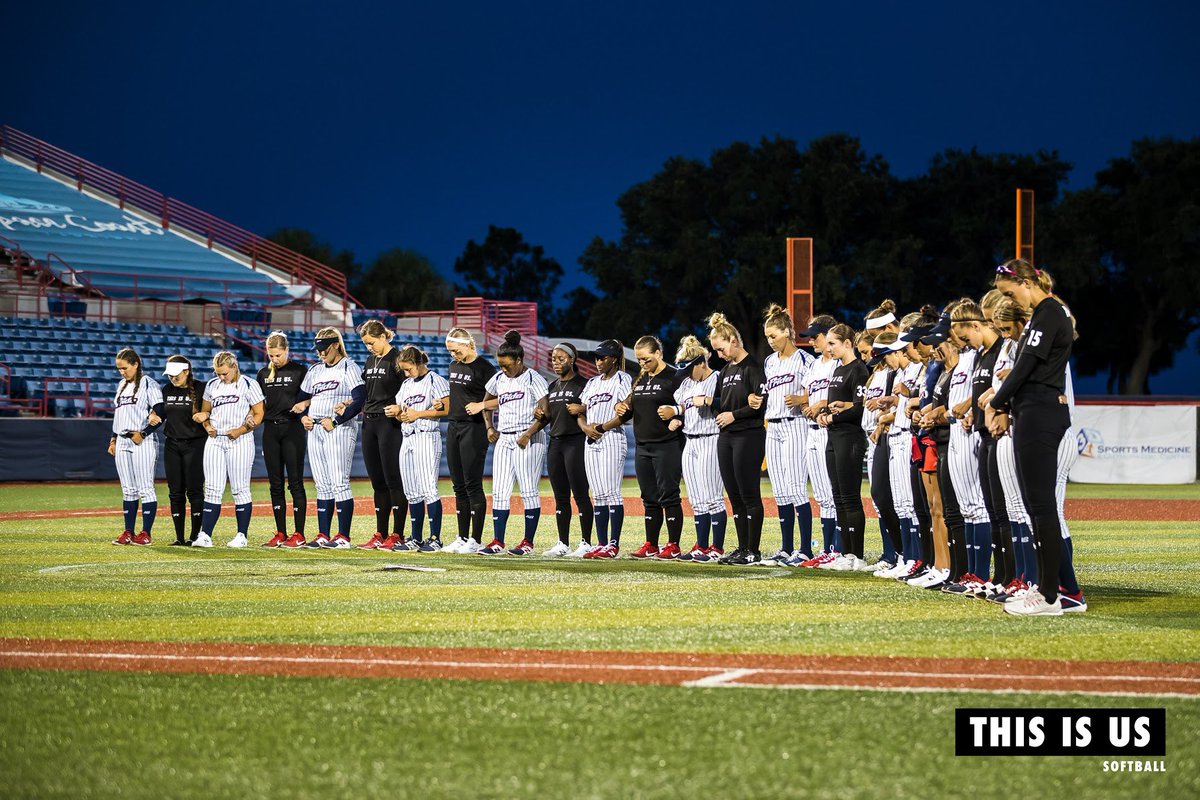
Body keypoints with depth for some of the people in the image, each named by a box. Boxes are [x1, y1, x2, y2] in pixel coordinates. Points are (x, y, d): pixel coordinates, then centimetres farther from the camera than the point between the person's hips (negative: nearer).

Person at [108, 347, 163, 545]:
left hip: (142, 442, -8)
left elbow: (160, 414, -13)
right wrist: (113, 440, 17)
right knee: (128, 490, 9)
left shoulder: (148, 384, -6)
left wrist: (142, 434, -17)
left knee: (145, 488, -5)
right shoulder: (122, 385, 17)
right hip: (122, 442, 8)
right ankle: (128, 533, 11)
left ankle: (145, 533, -4)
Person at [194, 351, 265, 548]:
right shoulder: (212, 385, 12)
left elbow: (259, 415, -4)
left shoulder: (249, 385, -3)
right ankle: (205, 535, -4)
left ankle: (242, 535, 7)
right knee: (212, 489, 0)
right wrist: (207, 426, 1)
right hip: (215, 440, 4)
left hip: (239, 441, -4)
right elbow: (205, 411, 21)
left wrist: (240, 430, -15)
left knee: (240, 489, 0)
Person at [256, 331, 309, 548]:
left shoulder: (299, 371, -2)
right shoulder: (264, 374, 12)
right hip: (270, 430, 5)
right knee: (275, 484, 5)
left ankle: (299, 534, -2)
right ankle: (280, 534, 10)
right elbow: (258, 402, 18)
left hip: (292, 428, -5)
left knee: (295, 482, -4)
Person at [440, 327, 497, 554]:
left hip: (474, 427, -8)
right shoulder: (454, 366, 15)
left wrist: (489, 429, -18)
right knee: (459, 486, 9)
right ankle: (462, 538, 14)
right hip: (453, 427, 8)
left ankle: (476, 539, -4)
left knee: (473, 485, -7)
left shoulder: (485, 368, -9)